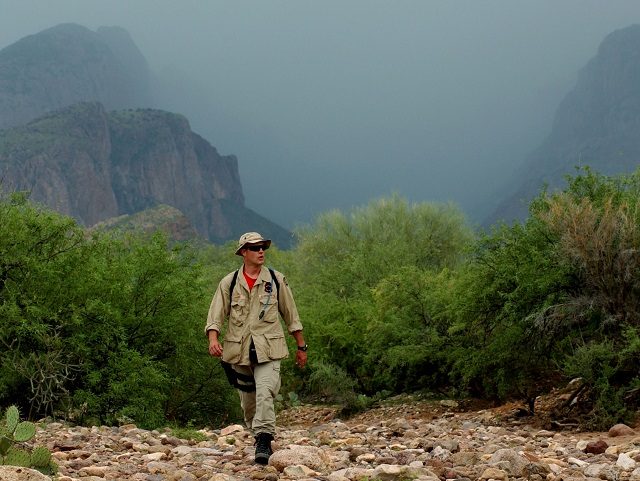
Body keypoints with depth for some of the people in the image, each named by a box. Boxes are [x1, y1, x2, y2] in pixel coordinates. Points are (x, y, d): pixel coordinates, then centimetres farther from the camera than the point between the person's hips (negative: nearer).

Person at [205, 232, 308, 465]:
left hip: (268, 349, -2)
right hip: (239, 350, 2)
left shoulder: (276, 280, 5)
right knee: (248, 401, 10)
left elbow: (291, 316, 12)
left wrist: (301, 347, 14)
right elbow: (216, 315, 0)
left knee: (265, 393, -21)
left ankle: (263, 441, -23)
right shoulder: (229, 283, 5)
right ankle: (261, 441, 29)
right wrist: (213, 339, -19)